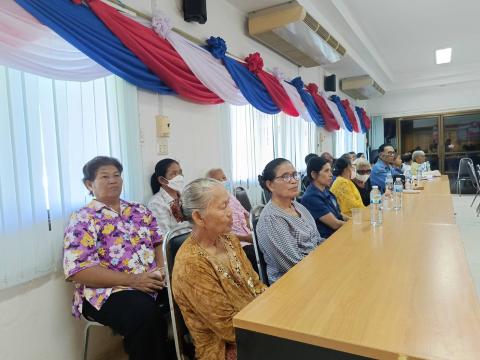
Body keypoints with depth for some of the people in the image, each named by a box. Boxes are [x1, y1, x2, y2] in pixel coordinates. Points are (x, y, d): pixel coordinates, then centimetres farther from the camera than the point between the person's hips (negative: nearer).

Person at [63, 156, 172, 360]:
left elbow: (159, 242, 15)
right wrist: (132, 280, -19)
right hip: (107, 292, -5)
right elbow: (77, 270, -12)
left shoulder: (140, 211, 15)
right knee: (147, 314, -33)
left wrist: (162, 268, -8)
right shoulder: (83, 219, -2)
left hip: (152, 283, 5)